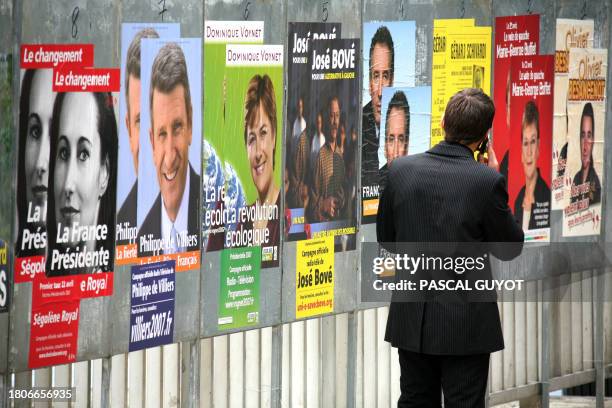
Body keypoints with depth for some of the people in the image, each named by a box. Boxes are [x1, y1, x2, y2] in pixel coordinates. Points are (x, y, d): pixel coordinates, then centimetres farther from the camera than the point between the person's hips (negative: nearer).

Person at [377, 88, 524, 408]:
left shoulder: (400, 170, -5)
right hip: (466, 322, -4)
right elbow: (510, 248, -3)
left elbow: (386, 240, 6)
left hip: (411, 319, 4)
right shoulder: (486, 181, -16)